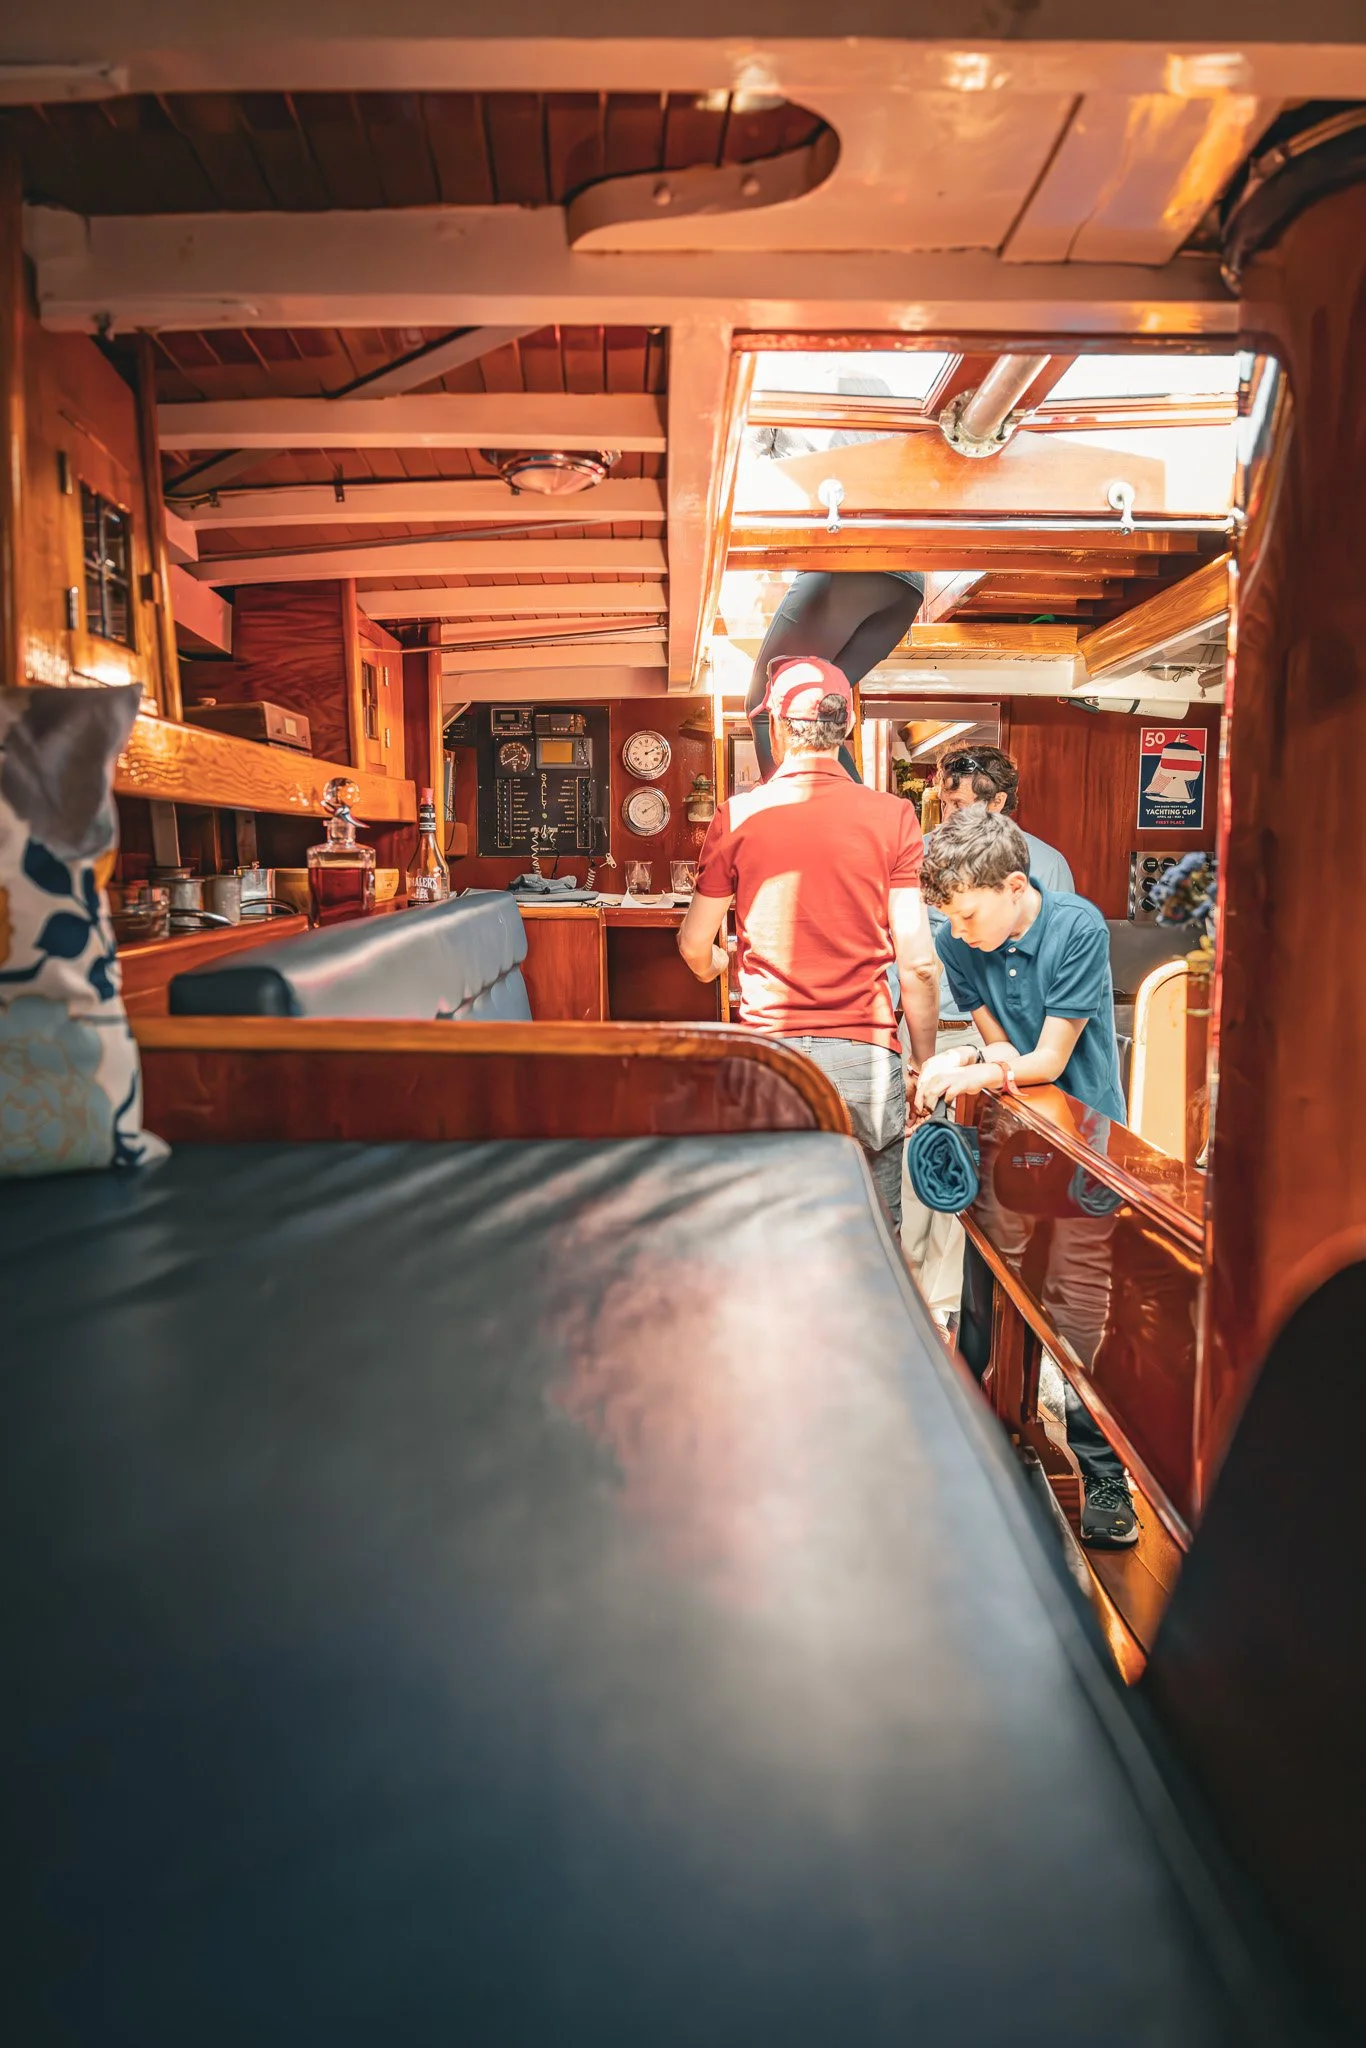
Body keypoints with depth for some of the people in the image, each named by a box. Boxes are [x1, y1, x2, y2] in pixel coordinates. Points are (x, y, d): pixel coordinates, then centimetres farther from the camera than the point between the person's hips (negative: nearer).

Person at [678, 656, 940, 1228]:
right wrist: (925, 1064, 9)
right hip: (865, 1054, 0)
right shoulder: (893, 817, -1)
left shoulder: (737, 816, 1)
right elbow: (918, 964, -4)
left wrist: (711, 966, 33)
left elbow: (695, 948, 9)